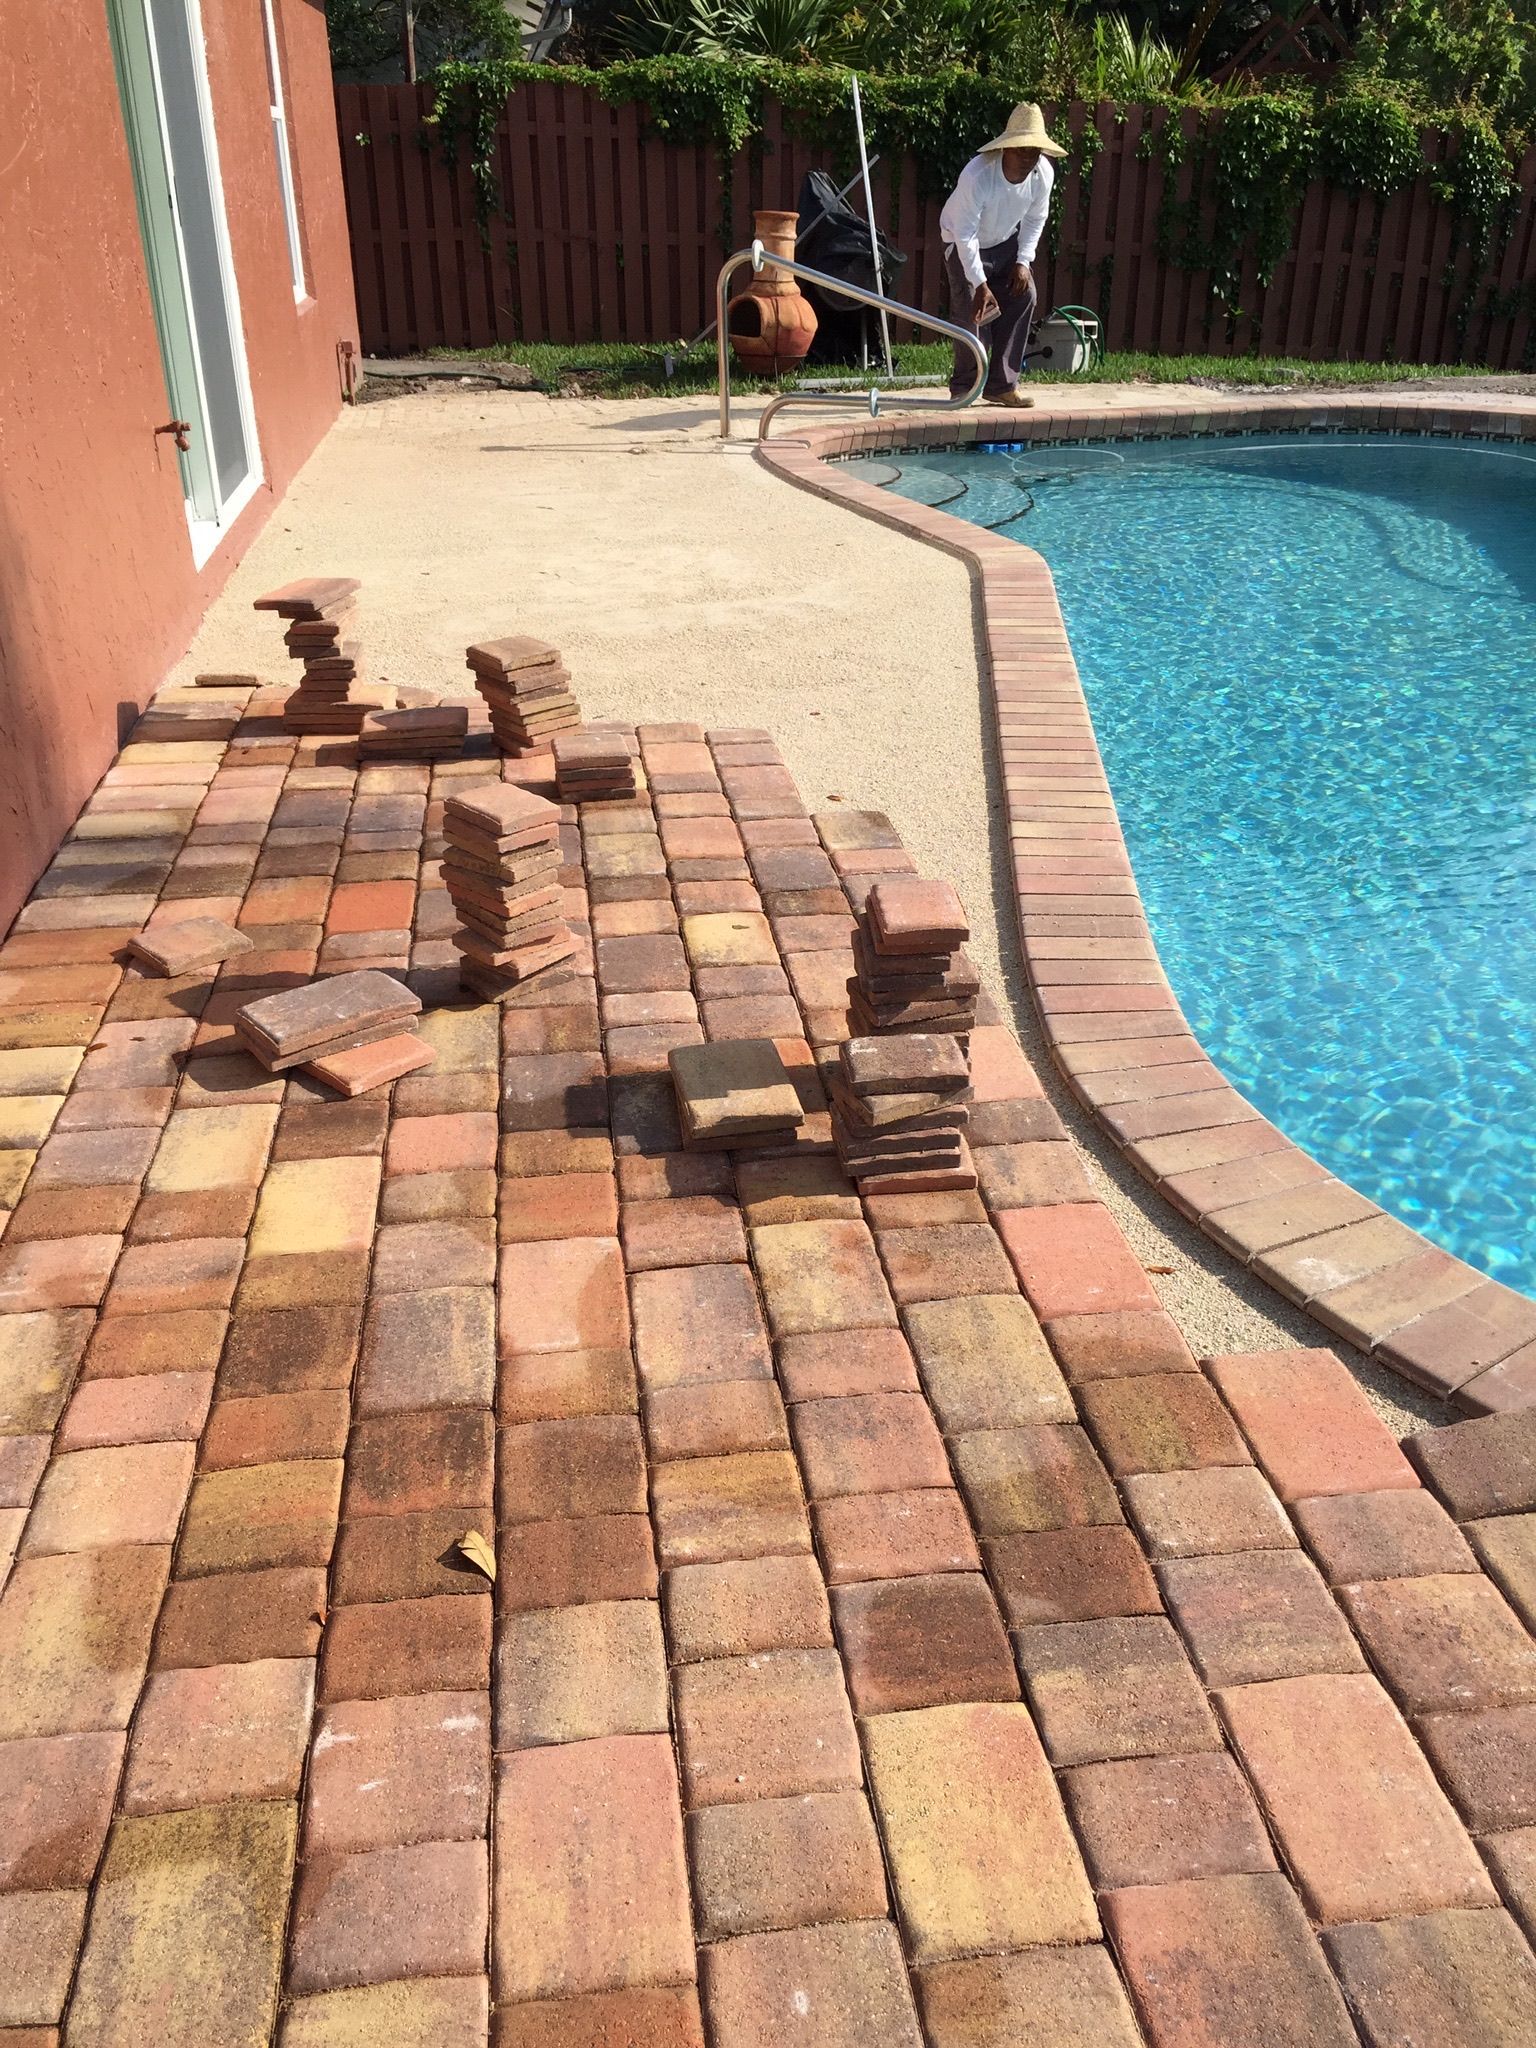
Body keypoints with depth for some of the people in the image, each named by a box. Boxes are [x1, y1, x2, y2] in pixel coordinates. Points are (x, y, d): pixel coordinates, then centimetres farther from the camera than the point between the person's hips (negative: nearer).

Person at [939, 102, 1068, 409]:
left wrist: (1023, 262, -12)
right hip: (963, 243, -5)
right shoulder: (977, 175, -35)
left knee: (1024, 295, -8)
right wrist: (980, 285, -32)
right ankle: (963, 388, 3)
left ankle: (1001, 385, -2)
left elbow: (1035, 220, -2)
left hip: (1005, 242, 5)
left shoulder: (1044, 173, -19)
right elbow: (966, 235, -31)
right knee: (971, 311, -16)